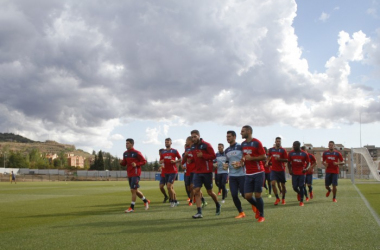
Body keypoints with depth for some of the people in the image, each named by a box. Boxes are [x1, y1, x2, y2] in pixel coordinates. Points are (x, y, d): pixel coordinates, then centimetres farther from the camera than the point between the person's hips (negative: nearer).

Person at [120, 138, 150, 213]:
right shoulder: (125, 153, 11)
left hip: (135, 174, -8)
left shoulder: (136, 153, -9)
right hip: (129, 174, 8)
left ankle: (132, 207, -2)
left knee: (133, 190, -9)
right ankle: (146, 201, 32)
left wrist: (136, 164, -20)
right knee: (135, 190, 14)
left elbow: (144, 161, -6)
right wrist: (121, 162, -7)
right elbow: (124, 163, 16)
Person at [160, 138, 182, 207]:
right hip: (166, 172, 6)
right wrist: (161, 161, -5)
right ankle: (175, 201, 21)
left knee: (169, 186, -14)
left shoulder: (174, 151, -1)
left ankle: (173, 201, 1)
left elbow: (180, 159, 3)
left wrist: (175, 161, -15)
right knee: (171, 187, 9)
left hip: (173, 171, -5)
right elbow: (160, 161, 18)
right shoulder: (162, 152, 12)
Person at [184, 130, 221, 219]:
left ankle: (218, 205, 34)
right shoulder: (192, 147, 10)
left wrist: (202, 155, -23)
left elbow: (213, 156, -13)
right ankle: (199, 212, -5)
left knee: (210, 192, 6)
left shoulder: (206, 145, -9)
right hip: (197, 172, 5)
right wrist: (187, 156, 0)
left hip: (207, 171, -5)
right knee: (196, 191, -7)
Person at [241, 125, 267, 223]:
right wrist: (243, 160, 2)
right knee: (247, 196, -1)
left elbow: (264, 157, -9)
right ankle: (257, 207, 29)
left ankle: (261, 216, 15)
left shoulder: (256, 143, -9)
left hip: (258, 173, -5)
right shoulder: (243, 144, 12)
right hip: (248, 174, 6)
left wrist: (251, 158, -17)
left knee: (257, 195, -3)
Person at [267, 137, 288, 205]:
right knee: (273, 183, -14)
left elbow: (286, 160, -6)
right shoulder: (271, 150, 5)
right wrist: (267, 162, 1)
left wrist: (279, 159, -19)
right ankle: (277, 198, 0)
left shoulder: (283, 150, -4)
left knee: (283, 184, 7)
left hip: (281, 170, -1)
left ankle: (283, 199, 23)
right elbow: (269, 157, 20)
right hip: (274, 170, 1)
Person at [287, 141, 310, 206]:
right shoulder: (291, 153, 4)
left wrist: (306, 168, -13)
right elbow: (289, 163, 11)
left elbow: (308, 163, 5)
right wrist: (290, 170, -3)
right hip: (294, 173, 2)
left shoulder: (304, 154, -2)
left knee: (301, 187, -3)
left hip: (302, 173, -2)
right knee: (294, 187, 2)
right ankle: (299, 193, 36)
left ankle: (301, 201, 5)